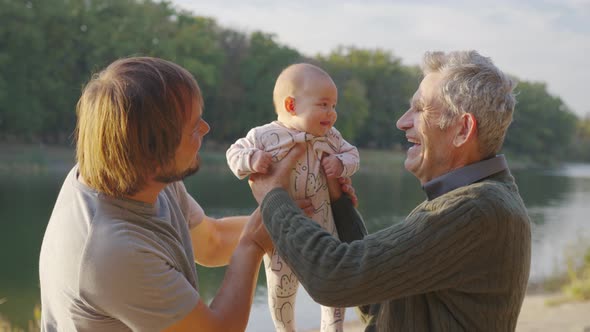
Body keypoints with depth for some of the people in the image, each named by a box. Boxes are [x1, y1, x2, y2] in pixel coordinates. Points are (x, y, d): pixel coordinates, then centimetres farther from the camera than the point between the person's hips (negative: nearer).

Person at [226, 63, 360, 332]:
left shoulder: (330, 136, -4)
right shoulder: (264, 136, -14)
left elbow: (351, 154, 8)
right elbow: (235, 153, -4)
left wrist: (341, 164, -14)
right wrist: (250, 160, -25)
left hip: (322, 225, 2)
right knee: (281, 291, 12)